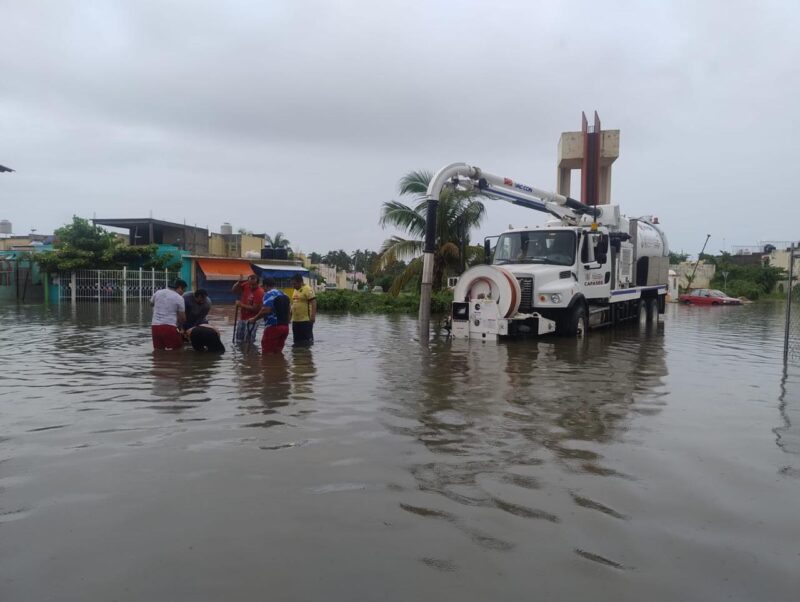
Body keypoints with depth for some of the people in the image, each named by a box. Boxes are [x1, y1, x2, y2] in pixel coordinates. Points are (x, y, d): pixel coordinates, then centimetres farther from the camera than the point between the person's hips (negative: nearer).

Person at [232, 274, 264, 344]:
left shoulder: (259, 292, -21)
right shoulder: (245, 285, -3)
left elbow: (255, 308, -24)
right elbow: (234, 290, 7)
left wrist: (241, 305, -19)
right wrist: (239, 282, -11)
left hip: (251, 319, -8)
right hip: (242, 318, 8)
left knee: (249, 342, -10)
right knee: (239, 340, 16)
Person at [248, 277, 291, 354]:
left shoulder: (269, 294, -9)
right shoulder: (284, 294, 18)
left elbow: (266, 310, -22)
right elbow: (289, 307, 24)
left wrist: (254, 319, -14)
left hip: (273, 326, -8)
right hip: (285, 326, 8)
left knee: (267, 353, -2)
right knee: (278, 352, 14)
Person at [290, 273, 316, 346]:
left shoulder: (307, 289, -11)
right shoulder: (295, 290, 17)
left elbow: (313, 302, -18)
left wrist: (313, 316, -25)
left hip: (306, 320, -9)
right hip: (295, 320, 9)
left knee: (307, 339, -5)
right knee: (297, 340, 14)